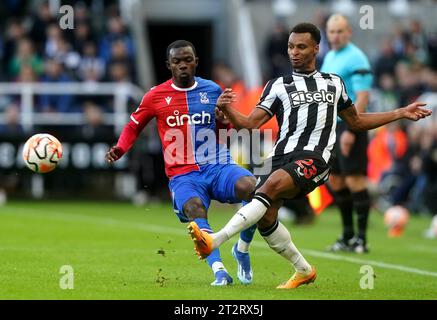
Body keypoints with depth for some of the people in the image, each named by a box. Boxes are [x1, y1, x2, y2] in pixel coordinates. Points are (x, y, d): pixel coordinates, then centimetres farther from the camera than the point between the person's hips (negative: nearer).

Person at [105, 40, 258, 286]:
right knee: (195, 209, -36)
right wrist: (119, 150, 1)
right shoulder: (156, 96, 6)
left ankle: (242, 249, -4)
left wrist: (225, 120, -1)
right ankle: (219, 271, -43)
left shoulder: (212, 90, 11)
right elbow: (134, 126, 19)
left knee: (253, 187, -29)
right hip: (183, 174, -2)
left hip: (218, 166, 2)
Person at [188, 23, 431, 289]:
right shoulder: (278, 86, 17)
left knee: (270, 186, -30)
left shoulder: (334, 83, 22)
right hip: (281, 155, 3)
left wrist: (401, 113, 31)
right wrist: (226, 110, -13)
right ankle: (304, 271, 13)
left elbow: (356, 122, 35)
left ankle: (215, 241, -42)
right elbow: (250, 124, 8)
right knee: (265, 217, -13)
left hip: (314, 158, -3)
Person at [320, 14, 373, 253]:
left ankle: (361, 239, -3)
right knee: (335, 180, 11)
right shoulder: (329, 57, 16)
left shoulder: (355, 58, -11)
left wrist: (350, 130, -22)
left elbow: (362, 97, -17)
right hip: (330, 126, 9)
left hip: (349, 125, -9)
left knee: (354, 179, -8)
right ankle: (348, 235, 20)